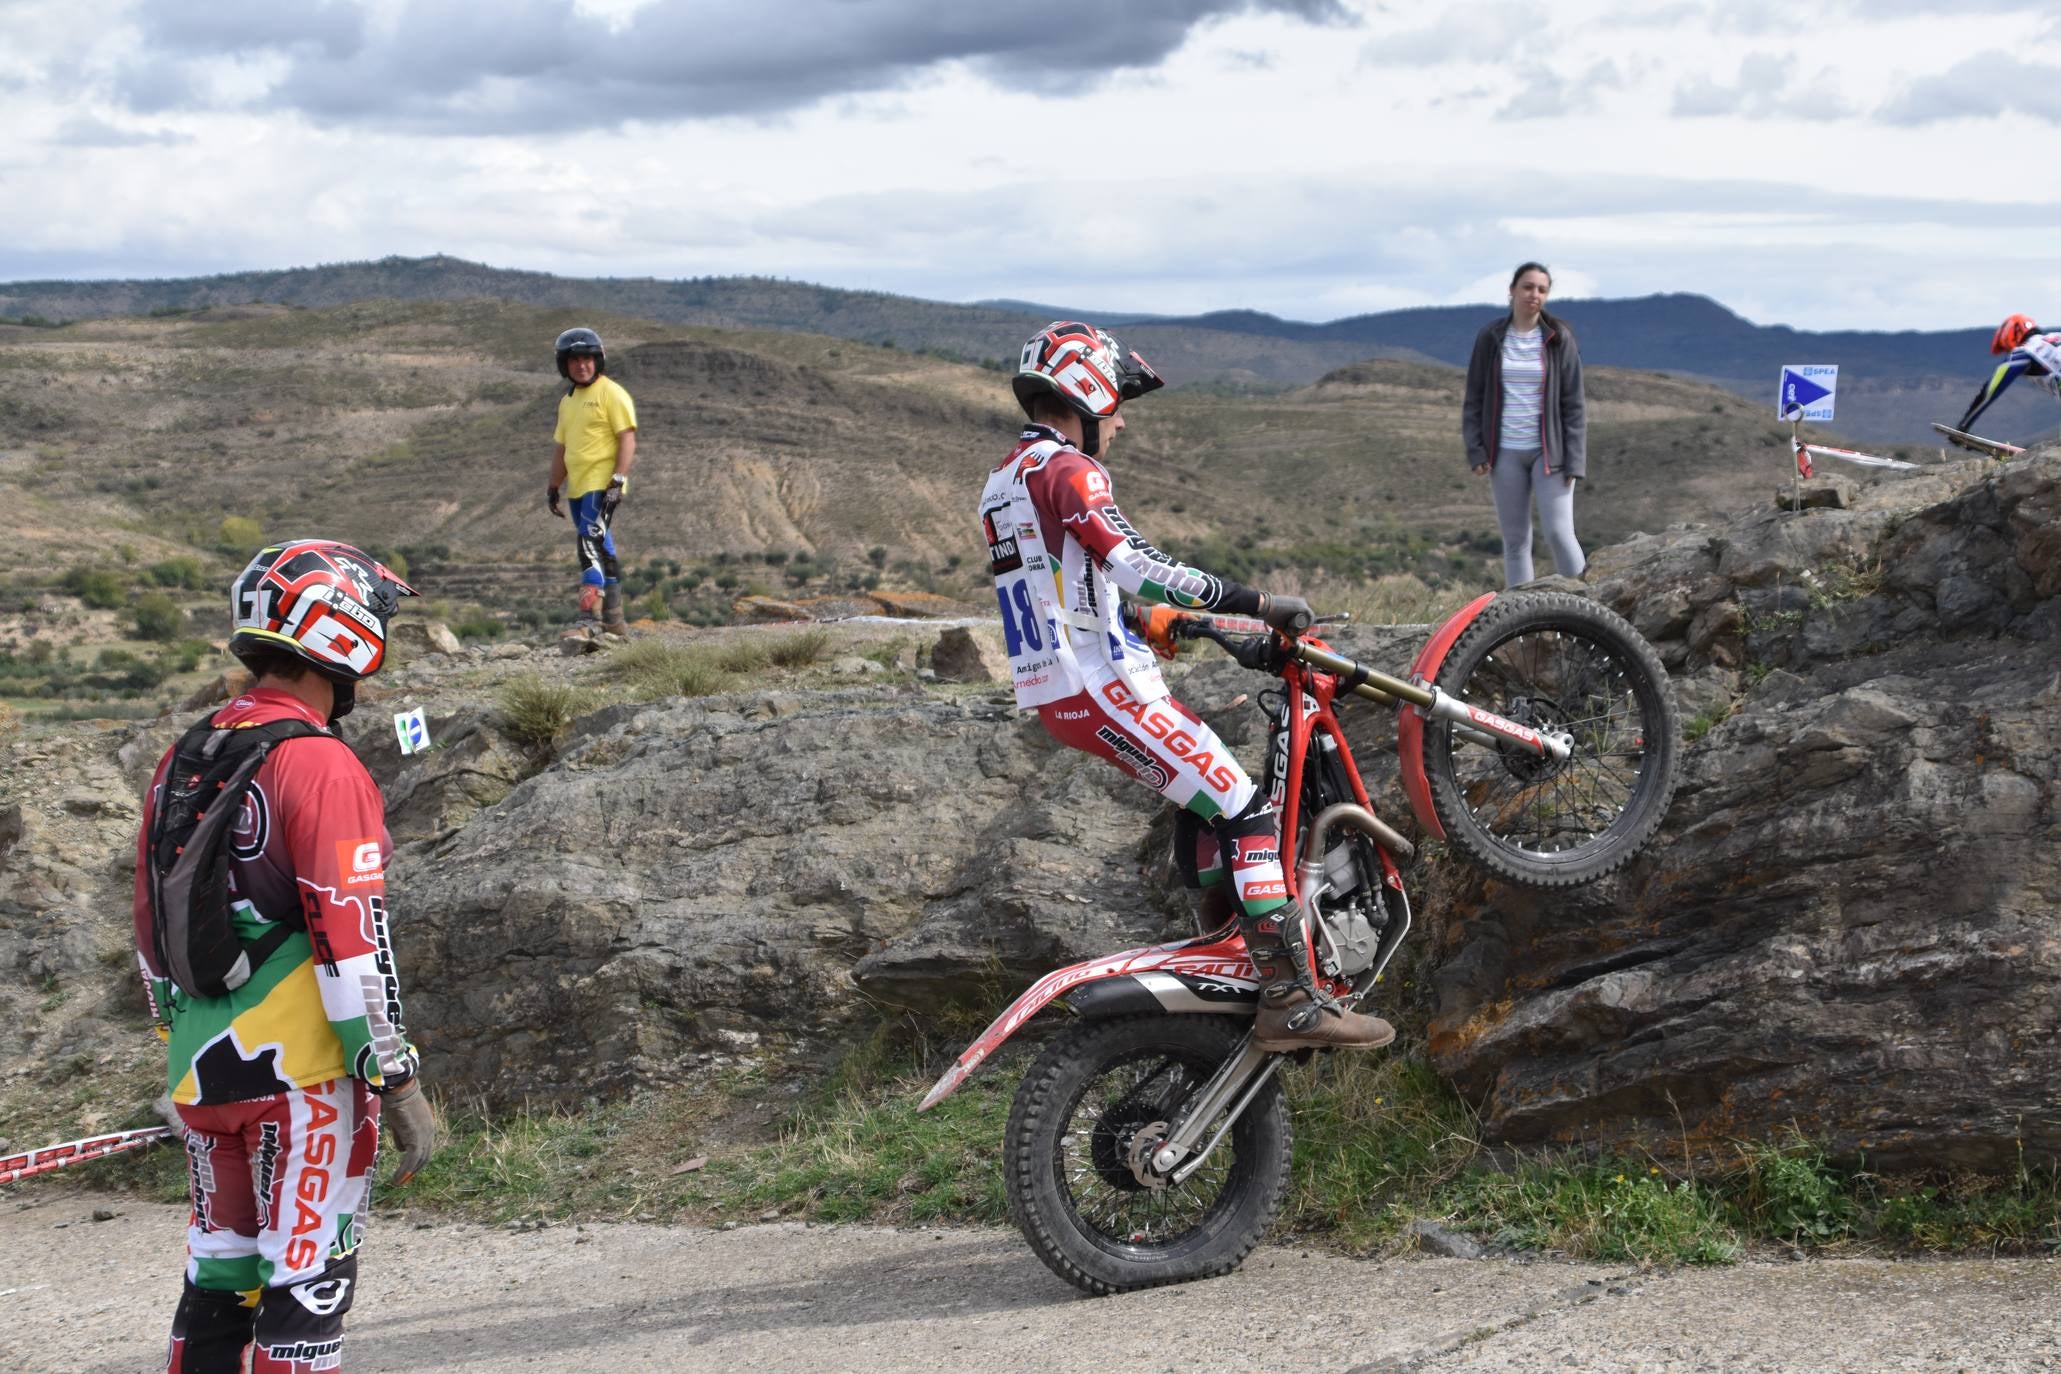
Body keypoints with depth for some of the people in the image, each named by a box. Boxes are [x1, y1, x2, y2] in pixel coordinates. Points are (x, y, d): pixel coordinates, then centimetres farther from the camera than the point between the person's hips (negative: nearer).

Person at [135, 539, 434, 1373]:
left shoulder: (181, 762, 10)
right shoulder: (322, 768, -15)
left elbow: (151, 931, 16)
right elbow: (351, 941, -19)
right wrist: (398, 1081, -14)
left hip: (202, 1074, 7)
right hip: (303, 1076, -7)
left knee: (217, 1276, 16)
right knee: (308, 1282, 0)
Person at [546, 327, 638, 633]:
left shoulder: (611, 393, -6)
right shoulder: (568, 401, 18)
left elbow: (628, 439, -12)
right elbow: (561, 447, 25)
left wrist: (618, 480, -20)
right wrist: (553, 488, 24)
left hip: (602, 486, -8)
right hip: (578, 489, 8)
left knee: (591, 545, -18)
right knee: (602, 550, 10)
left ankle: (588, 617, -23)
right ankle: (614, 619, 14)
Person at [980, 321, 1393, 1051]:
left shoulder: (1004, 482, 18)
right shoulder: (1067, 470, -13)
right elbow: (1130, 564, -25)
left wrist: (1155, 620, 31)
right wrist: (1254, 602, -25)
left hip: (1052, 691, 10)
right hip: (1104, 689, -10)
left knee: (1203, 796, 26)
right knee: (1245, 813, -11)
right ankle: (1290, 999, -16)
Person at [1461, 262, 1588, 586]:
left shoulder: (1559, 339, -2)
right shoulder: (1490, 339, 3)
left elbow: (1573, 403, -2)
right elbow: (1474, 399, 7)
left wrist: (1573, 460, -7)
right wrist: (1476, 451, -3)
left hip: (1548, 451, -2)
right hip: (1506, 453, 2)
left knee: (1559, 533, -11)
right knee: (1515, 540, 5)